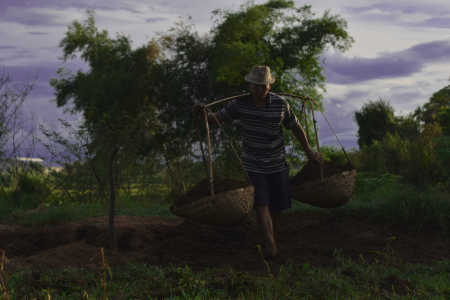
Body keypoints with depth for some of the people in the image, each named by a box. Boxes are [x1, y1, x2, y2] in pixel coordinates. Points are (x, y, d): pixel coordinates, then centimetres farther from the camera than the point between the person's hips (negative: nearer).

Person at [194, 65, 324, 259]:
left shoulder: (280, 104, -6)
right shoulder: (240, 104, -8)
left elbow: (295, 127, 7)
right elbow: (216, 118, -10)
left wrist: (309, 151, 14)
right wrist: (202, 114, -33)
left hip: (277, 165, 2)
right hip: (253, 166, -1)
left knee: (276, 207, 7)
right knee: (261, 205, -14)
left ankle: (272, 242, 26)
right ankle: (271, 248, -16)